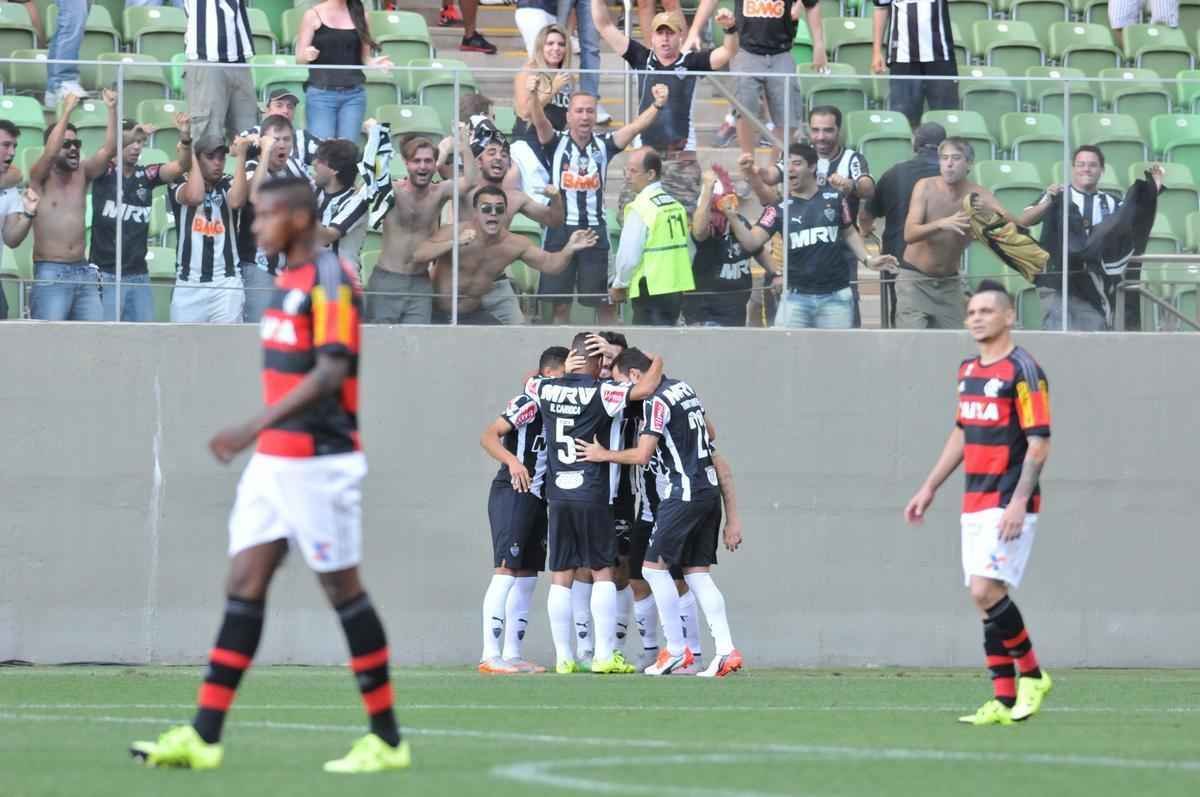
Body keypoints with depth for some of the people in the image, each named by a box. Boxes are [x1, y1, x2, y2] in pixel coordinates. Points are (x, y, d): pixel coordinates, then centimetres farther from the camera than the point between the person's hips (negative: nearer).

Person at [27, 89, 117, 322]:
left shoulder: (82, 174, 11)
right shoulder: (40, 178, -2)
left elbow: (108, 150, 0)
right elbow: (50, 153, -21)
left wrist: (112, 110, -10)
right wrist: (66, 111, -20)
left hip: (82, 272, 5)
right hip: (50, 274, -5)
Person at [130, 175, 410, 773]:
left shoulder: (330, 281, -14)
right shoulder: (289, 281, 14)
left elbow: (330, 373, -23)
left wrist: (256, 427, -30)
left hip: (318, 463, -9)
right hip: (274, 461, 9)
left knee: (343, 589, -2)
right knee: (244, 585, 3)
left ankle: (387, 739, 6)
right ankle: (202, 737, 0)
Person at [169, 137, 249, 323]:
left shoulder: (228, 186, 7)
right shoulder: (180, 186, 5)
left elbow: (236, 201, -16)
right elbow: (195, 197, -19)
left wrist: (240, 156, -13)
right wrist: (190, 152, -9)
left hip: (226, 284, 0)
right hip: (188, 285, 0)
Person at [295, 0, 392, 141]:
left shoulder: (360, 15, 10)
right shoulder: (313, 15, 3)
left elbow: (365, 57, 14)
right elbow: (299, 59, 3)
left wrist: (374, 63, -8)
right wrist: (307, 56, -20)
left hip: (354, 93, 2)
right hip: (321, 92, -2)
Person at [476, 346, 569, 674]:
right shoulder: (528, 403, -11)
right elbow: (488, 436, -19)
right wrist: (512, 460, -33)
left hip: (537, 498, 10)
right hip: (512, 495, -10)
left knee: (527, 576, 10)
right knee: (506, 572, -13)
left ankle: (512, 654, 14)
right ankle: (490, 656, -17)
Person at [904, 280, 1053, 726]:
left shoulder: (1022, 371, -10)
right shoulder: (968, 370, 15)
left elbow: (1039, 442, -14)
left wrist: (1019, 501, -22)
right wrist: (930, 488, 26)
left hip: (1009, 504, -8)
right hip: (975, 505, 8)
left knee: (986, 590, -17)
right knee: (985, 598, 4)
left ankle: (1031, 676, 0)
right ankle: (1005, 701, 5)